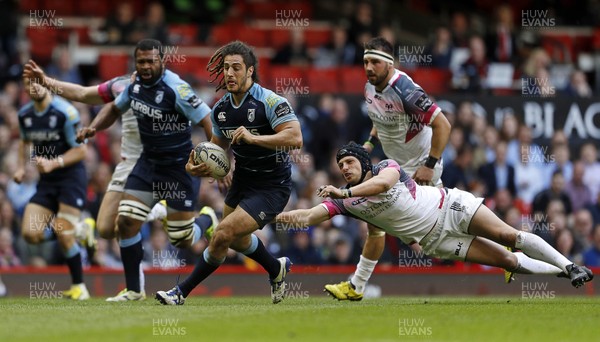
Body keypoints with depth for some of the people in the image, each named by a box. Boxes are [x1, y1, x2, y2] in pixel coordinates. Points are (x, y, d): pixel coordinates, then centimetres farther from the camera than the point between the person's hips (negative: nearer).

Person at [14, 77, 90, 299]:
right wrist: (21, 167, 11)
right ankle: (75, 232, 19)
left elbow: (80, 150, -12)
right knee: (30, 234, -7)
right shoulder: (24, 115, 4)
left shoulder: (65, 112, -16)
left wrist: (53, 163, -22)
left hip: (70, 175, -6)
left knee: (64, 235, -14)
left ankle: (79, 287, 2)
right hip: (46, 181, 6)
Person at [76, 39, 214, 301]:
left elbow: (207, 121, -21)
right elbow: (115, 108, 20)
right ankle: (133, 290, 6)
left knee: (181, 240, -1)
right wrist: (93, 128, 3)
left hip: (179, 167, -6)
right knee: (126, 222, -6)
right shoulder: (134, 84, 0)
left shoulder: (175, 89, -22)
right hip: (148, 162, 6)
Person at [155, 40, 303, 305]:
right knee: (237, 240, 27)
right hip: (241, 181, 9)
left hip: (271, 187, -9)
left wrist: (253, 137, -39)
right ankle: (277, 269, 55)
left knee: (223, 235, -19)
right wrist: (199, 167, -8)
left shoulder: (270, 101, -22)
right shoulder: (220, 109, 0)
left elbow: (295, 138, -32)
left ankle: (182, 291, -5)